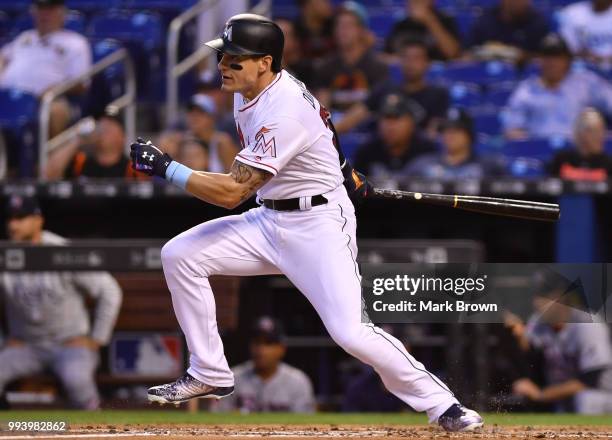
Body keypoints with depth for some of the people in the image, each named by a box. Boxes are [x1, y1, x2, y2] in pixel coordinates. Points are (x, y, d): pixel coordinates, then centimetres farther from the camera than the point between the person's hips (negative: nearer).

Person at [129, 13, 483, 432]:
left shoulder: (282, 115, -27)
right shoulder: (250, 88, 2)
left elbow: (231, 192, -28)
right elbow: (315, 112, 22)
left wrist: (165, 167, -21)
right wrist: (342, 170, 27)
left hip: (318, 225, -9)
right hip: (269, 221, 9)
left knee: (350, 332, -21)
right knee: (179, 255, -2)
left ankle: (441, 404, -5)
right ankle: (210, 375, 8)